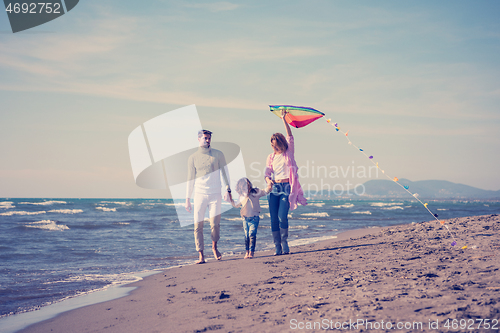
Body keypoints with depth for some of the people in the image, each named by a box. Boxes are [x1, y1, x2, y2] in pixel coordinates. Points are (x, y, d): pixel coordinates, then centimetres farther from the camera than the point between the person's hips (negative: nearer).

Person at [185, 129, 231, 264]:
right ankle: (201, 255, 0)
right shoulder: (193, 158, 7)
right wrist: (187, 199, 8)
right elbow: (190, 179, 10)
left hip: (215, 195, -1)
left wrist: (228, 189, 1)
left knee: (215, 224, -8)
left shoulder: (218, 154, 7)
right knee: (198, 225, -5)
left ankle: (214, 247, 18)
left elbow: (225, 172, 10)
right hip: (200, 195, 1)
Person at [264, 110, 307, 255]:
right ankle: (277, 247, 2)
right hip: (274, 188, 3)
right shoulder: (271, 157, 15)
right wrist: (268, 179, -16)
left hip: (287, 187, -3)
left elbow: (290, 136, -1)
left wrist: (284, 119, -2)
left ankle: (285, 243, 4)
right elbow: (267, 171, 7)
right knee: (274, 218, -3)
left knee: (282, 216, -14)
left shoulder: (289, 153, 8)